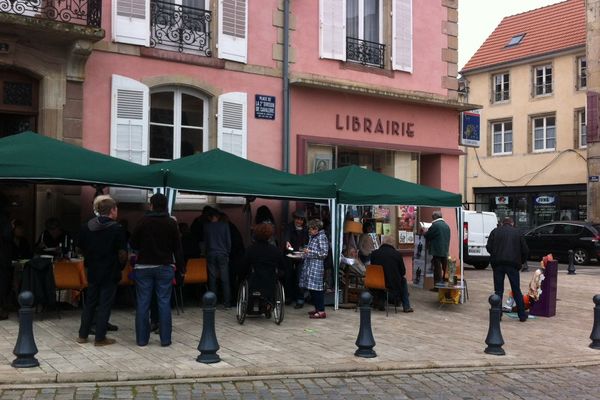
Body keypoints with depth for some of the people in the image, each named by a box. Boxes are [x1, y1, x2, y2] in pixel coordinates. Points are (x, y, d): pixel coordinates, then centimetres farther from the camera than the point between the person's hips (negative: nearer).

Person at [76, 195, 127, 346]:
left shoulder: (87, 226, 1)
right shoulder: (117, 228, -14)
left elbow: (81, 247, 8)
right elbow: (122, 253, -15)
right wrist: (121, 266, 2)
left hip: (92, 271, 5)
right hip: (110, 272, -5)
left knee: (90, 301, 16)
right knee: (105, 304, 2)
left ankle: (83, 335, 21)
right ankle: (100, 338, 6)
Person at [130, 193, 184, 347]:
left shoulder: (143, 221, -5)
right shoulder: (171, 223, -2)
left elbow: (133, 244, 1)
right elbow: (177, 247, -1)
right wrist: (181, 267, 6)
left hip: (144, 267, 0)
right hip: (165, 267, 1)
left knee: (143, 303, 5)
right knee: (164, 302, 4)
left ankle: (142, 338, 8)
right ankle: (165, 339, 4)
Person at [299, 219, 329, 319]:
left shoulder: (322, 237, -11)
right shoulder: (313, 237, 16)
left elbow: (324, 253, -15)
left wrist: (310, 252, -16)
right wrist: (305, 253, 10)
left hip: (317, 266, -9)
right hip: (310, 265, 9)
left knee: (316, 288, -9)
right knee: (311, 288, 11)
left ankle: (321, 311, -6)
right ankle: (317, 308, 20)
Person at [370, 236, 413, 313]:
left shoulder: (374, 253, -5)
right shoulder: (397, 254, -8)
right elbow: (403, 272, 0)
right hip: (393, 285, -2)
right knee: (403, 280, 27)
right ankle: (406, 307, 29)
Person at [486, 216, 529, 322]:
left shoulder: (495, 231, 9)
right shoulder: (517, 232, 10)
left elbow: (489, 247, 0)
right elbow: (525, 250, 7)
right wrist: (520, 262, 20)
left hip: (498, 263, 0)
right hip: (513, 264, 0)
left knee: (498, 290, 5)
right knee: (516, 290, 7)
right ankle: (522, 315, 9)